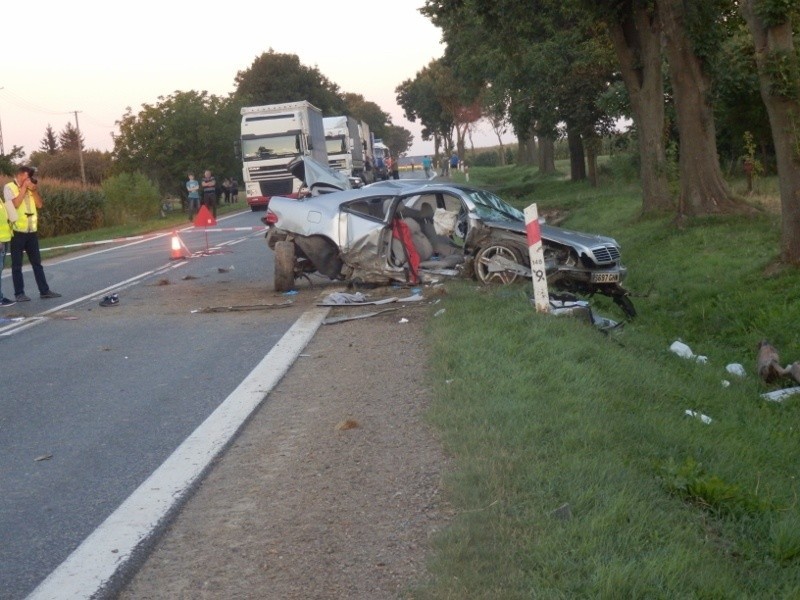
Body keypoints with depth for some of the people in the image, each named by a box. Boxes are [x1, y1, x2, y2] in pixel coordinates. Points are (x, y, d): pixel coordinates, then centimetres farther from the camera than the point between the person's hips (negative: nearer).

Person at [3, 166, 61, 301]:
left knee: (37, 262, 9)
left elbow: (39, 204, 6)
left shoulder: (30, 188, 11)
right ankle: (19, 293, 5)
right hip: (17, 232, -6)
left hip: (32, 231, 6)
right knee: (17, 264, 1)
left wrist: (34, 190, -6)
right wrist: (24, 188, -14)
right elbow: (15, 204, -19)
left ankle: (44, 291, 13)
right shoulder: (9, 187, -5)